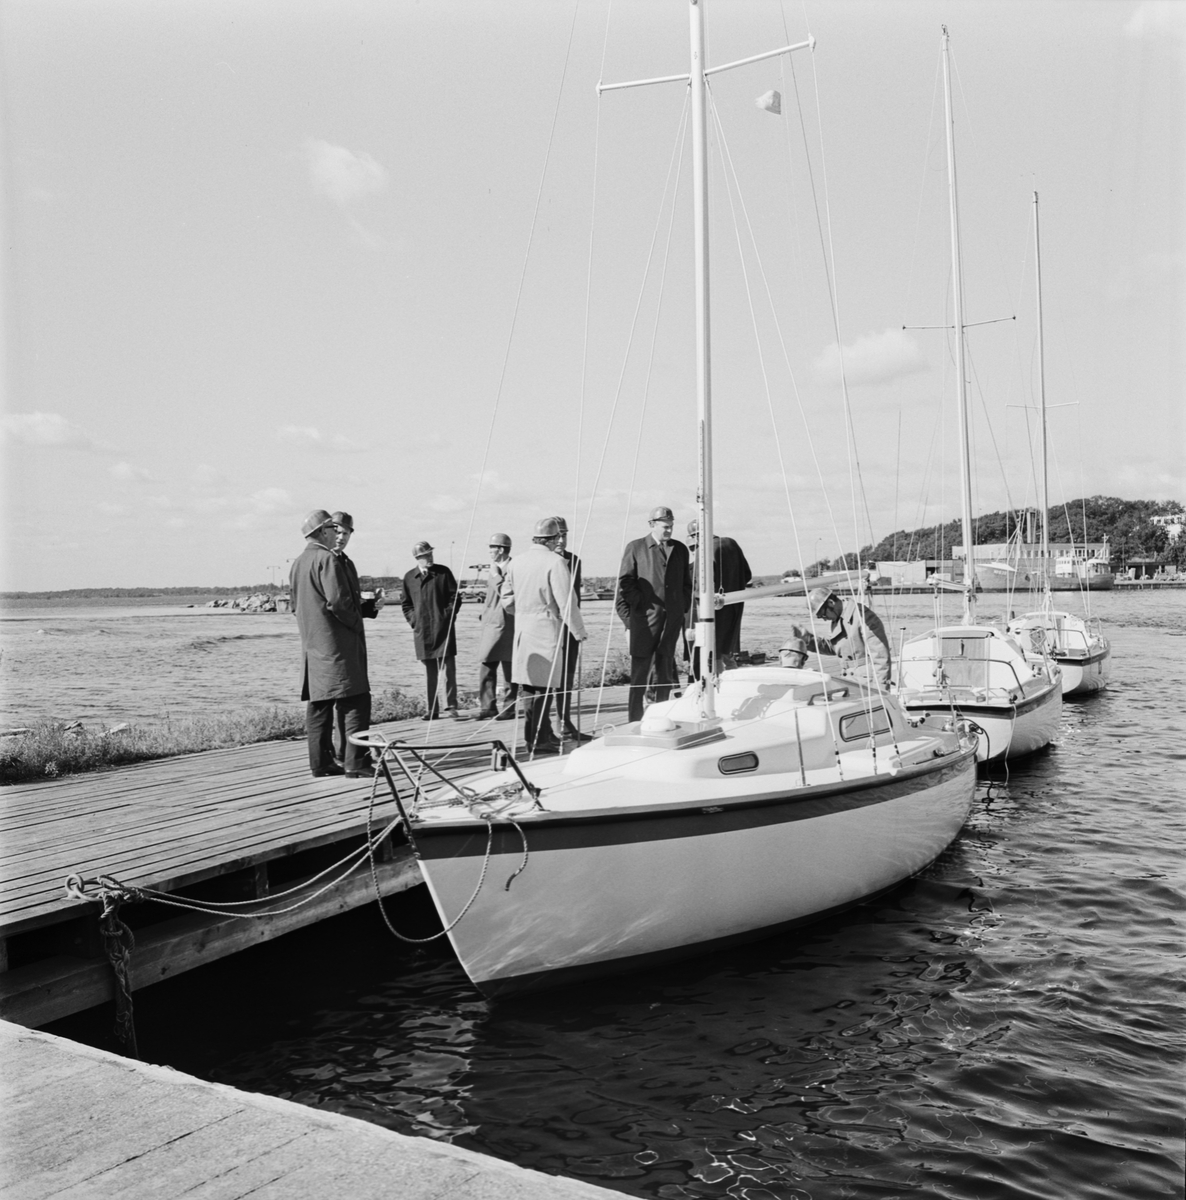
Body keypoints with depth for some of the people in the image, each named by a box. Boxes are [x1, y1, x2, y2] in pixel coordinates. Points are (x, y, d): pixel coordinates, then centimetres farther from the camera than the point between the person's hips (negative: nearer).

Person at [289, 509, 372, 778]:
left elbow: (295, 605, 22)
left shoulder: (297, 564, 16)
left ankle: (321, 762, 13)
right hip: (337, 642, -9)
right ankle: (355, 761, -10)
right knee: (355, 700, -7)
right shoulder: (327, 559, -13)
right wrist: (356, 623, -8)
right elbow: (338, 600, -21)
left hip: (312, 644, 9)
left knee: (318, 704, 10)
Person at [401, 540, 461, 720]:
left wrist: (448, 617, -6)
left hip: (443, 628, -2)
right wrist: (413, 621, 4)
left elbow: (455, 597, 3)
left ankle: (451, 706, 0)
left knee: (448, 668, -5)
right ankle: (432, 710, 12)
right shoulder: (409, 577, 9)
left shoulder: (443, 572, 2)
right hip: (423, 631, 2)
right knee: (429, 672, 7)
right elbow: (406, 604, 17)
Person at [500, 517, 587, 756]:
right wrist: (578, 631, -4)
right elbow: (566, 602, -13)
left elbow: (507, 597, 12)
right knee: (544, 684, -1)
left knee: (528, 682, 12)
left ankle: (542, 733, 22)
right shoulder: (555, 562, -13)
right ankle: (538, 739, 2)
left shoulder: (516, 561, 6)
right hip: (547, 628, -7)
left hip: (522, 628, 7)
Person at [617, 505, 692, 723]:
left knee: (665, 668, 7)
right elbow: (625, 582, -1)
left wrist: (684, 607, 7)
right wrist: (641, 603, -9)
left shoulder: (680, 549, 14)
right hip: (645, 615, -4)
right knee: (641, 668, -3)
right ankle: (635, 720, 1)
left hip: (673, 616, 4)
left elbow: (686, 583, 19)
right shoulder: (635, 548, 3)